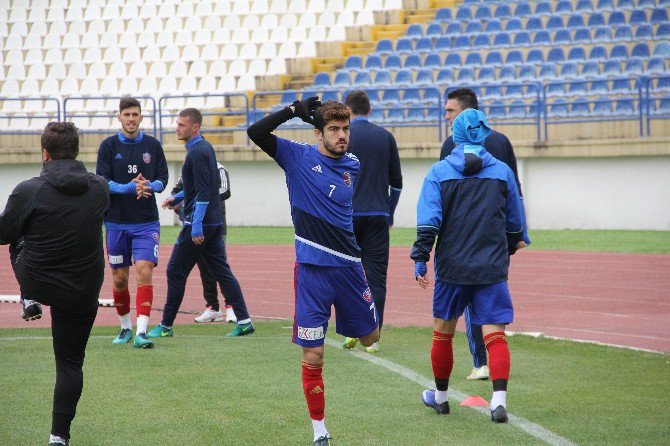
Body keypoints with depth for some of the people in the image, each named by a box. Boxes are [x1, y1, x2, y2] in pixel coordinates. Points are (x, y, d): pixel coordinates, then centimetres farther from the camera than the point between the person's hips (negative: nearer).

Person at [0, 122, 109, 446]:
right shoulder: (99, 189, -8)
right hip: (82, 291, 1)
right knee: (70, 362, 11)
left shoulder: (28, 192, -19)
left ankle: (29, 304, 47)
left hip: (35, 283, -1)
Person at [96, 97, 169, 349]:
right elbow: (101, 181, -5)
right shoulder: (108, 146, 1)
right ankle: (125, 327, 26)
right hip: (116, 221, 1)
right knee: (119, 278, 7)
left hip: (146, 223, -1)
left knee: (144, 272, -15)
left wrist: (148, 185, -17)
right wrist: (129, 188, -21)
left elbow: (162, 179, 6)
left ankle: (141, 332, -21)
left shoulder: (152, 145, 4)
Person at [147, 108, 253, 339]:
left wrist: (196, 226, -23)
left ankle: (166, 326, 6)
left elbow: (203, 192, -22)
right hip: (214, 223, 10)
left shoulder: (197, 152, -16)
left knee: (176, 272, 0)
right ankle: (244, 321, 2)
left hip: (198, 224, -10)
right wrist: (178, 197, 23)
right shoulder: (206, 147, 14)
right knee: (221, 271, 8)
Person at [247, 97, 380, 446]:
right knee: (312, 357, -3)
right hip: (312, 269, -4)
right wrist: (295, 110, -14)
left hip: (348, 266, 4)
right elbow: (255, 132, -14)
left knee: (370, 338, 16)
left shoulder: (353, 165, 7)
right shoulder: (298, 157, -4)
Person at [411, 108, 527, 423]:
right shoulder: (502, 172, 4)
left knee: (443, 332, 16)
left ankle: (440, 396, 29)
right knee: (495, 334, -3)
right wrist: (512, 246, 32)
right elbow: (515, 222, 15)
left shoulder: (439, 172, -2)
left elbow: (428, 222, -9)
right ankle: (499, 400, -19)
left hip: (451, 267, 0)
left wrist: (420, 259, -5)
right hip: (492, 268, 0)